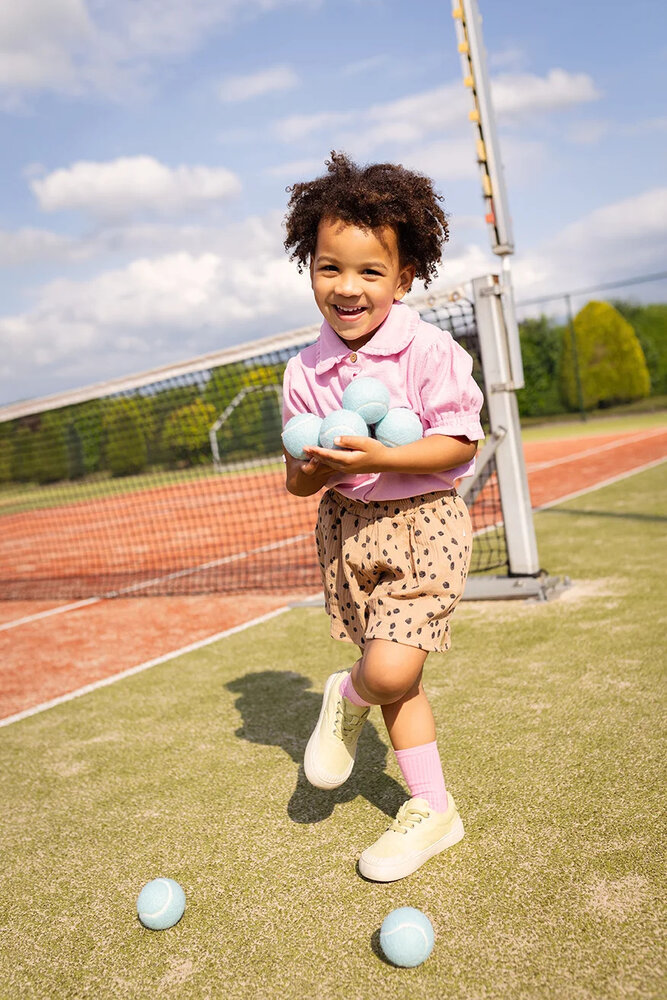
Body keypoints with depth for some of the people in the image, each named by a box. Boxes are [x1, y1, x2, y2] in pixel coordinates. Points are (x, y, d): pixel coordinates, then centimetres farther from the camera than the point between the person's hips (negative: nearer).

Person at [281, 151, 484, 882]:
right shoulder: (304, 374, -1)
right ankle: (432, 810, 28)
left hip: (423, 520, -4)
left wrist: (381, 458, -26)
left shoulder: (429, 350, -13)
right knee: (397, 678, 11)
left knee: (390, 671, -18)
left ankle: (349, 697, 21)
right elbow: (297, 480, 3)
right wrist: (318, 467, -20)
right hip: (348, 524, 4)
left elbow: (461, 442, -14)